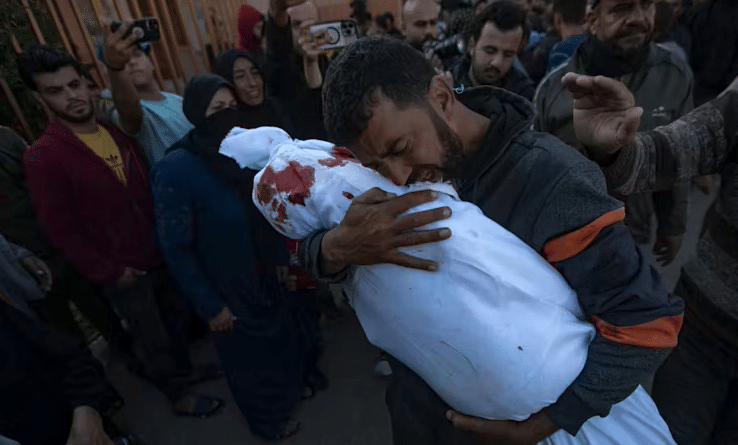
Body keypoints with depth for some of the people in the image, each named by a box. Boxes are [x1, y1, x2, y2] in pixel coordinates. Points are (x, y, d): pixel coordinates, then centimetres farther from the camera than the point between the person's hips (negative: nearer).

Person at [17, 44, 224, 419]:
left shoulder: (117, 131, 1)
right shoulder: (42, 157, -16)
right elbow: (60, 229, -14)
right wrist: (111, 271, -11)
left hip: (161, 253, 5)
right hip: (125, 272, -5)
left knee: (176, 316, 23)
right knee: (152, 337, 13)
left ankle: (183, 370, 48)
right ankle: (178, 395, 36)